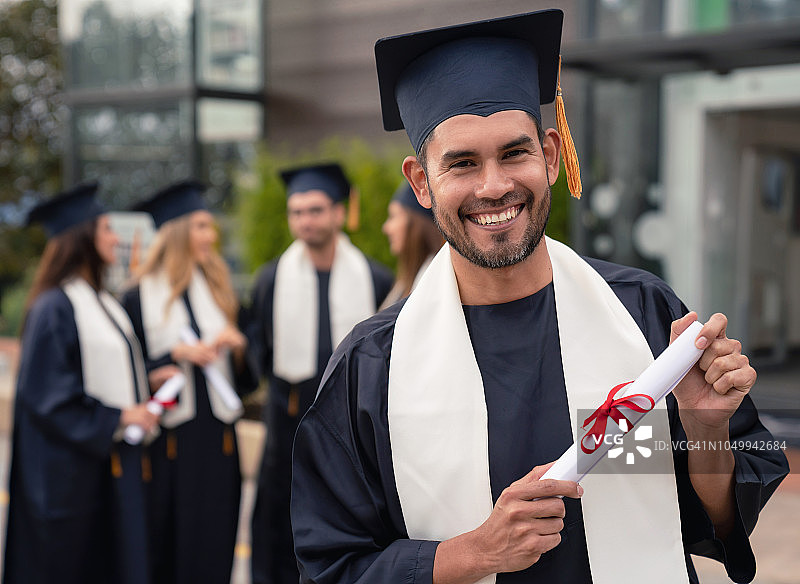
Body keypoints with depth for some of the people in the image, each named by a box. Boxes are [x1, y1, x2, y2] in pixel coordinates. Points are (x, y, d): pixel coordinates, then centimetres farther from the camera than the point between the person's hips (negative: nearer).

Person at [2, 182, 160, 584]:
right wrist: (116, 418, -16)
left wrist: (145, 387, 5)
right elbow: (47, 393, -17)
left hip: (110, 457, 8)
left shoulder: (100, 302, 13)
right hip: (70, 467, -8)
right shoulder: (55, 306, -14)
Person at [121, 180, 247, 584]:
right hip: (167, 442, -3)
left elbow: (246, 372, 14)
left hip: (217, 441, 3)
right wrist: (177, 354, -16)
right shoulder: (141, 298, -2)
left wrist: (237, 345, -6)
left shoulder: (220, 291, 11)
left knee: (212, 550, 4)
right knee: (164, 550, 3)